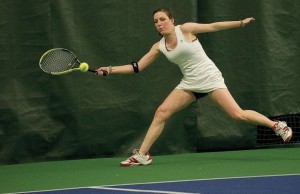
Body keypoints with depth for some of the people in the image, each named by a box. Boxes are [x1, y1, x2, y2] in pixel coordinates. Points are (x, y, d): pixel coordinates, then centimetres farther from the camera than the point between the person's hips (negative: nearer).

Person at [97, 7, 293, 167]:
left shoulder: (185, 29, -10)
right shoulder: (159, 47, 3)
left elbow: (214, 26, -4)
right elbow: (137, 67, 6)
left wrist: (241, 22, -8)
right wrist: (110, 70, -3)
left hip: (210, 78, -5)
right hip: (190, 84, 5)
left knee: (238, 114, -16)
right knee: (161, 112, -8)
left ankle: (277, 125, 2)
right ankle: (142, 155, -3)